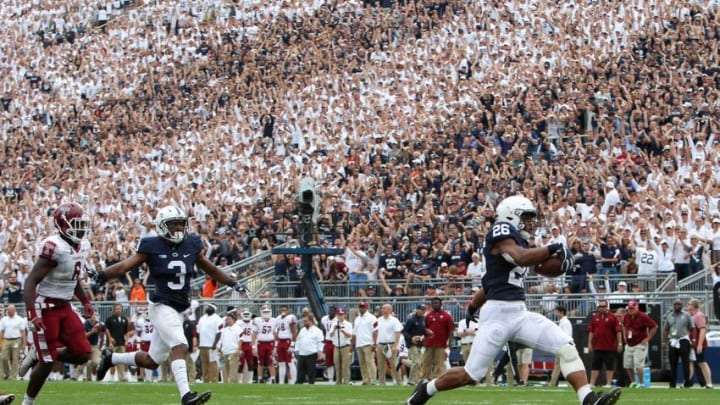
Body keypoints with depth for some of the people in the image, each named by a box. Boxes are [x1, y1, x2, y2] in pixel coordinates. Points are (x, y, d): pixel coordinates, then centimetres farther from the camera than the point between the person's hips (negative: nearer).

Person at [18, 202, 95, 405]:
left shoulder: (83, 246, 5)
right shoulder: (55, 247, -22)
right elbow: (31, 281, -23)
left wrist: (85, 301, 18)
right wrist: (32, 313, -32)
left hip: (65, 307, 8)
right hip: (46, 308, -8)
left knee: (82, 354, 0)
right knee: (48, 362, -5)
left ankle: (37, 356, 19)